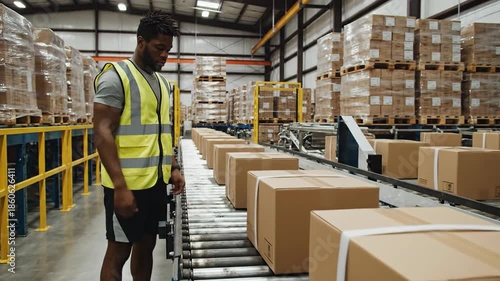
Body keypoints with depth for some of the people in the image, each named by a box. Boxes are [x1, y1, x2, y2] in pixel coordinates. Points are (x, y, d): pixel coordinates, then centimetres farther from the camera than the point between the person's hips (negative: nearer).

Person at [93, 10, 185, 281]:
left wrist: (173, 168, 12)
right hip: (127, 183, -7)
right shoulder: (116, 75, -9)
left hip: (157, 180, 7)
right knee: (119, 251, 4)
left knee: (146, 246, 16)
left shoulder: (162, 82, 14)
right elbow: (102, 132, -15)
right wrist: (120, 185, -21)